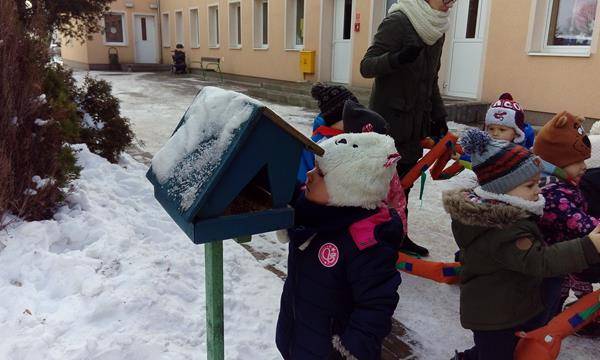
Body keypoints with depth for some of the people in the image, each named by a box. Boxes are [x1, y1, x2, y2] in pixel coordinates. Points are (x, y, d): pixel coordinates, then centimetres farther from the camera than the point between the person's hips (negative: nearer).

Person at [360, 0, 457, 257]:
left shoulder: (437, 30, 12)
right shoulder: (397, 22, -13)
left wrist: (438, 116, 18)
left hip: (415, 123, 7)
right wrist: (397, 59, -35)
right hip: (388, 120, -7)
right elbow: (366, 67, -17)